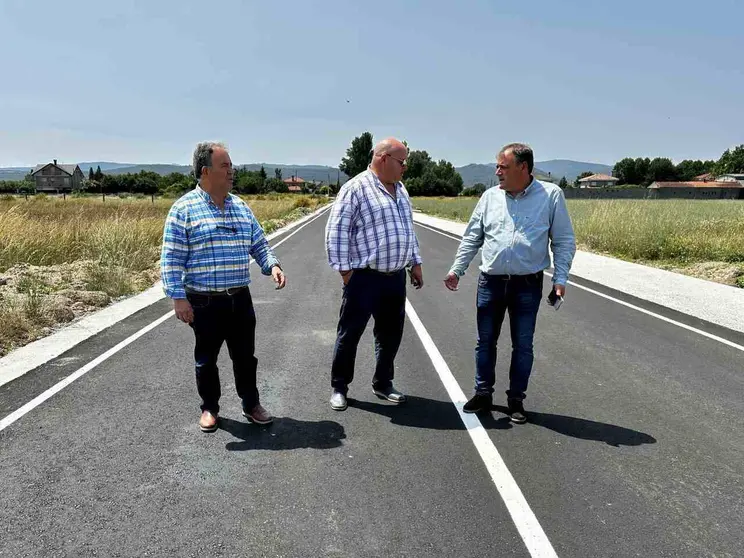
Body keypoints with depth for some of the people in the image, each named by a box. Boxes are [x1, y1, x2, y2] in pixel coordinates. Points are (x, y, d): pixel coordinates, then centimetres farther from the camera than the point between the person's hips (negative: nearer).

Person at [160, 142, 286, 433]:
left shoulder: (241, 207, 8)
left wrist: (272, 265, -4)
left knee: (245, 355, 13)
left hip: (240, 299, 4)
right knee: (206, 358, 12)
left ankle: (251, 404, 30)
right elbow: (172, 258, -9)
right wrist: (178, 297, -13)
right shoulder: (184, 209, -8)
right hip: (204, 301, -4)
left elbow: (259, 244, 15)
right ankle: (210, 408, 30)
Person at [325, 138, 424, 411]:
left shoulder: (400, 190, 14)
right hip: (364, 277, -7)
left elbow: (408, 229, 22)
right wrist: (344, 270, -13)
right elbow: (336, 232, -12)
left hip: (396, 277, 7)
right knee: (350, 334, 5)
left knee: (391, 334, 14)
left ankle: (383, 384, 31)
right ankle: (339, 387, 21)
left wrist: (415, 263, 18)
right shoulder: (355, 188, -10)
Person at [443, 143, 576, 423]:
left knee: (522, 345, 8)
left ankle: (516, 399, 23)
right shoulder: (490, 196, 4)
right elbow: (471, 238, 9)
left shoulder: (551, 195, -3)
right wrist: (457, 269, 2)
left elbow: (564, 241, 0)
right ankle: (483, 393, 27)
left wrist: (560, 278, -8)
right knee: (485, 341, 11)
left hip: (528, 285, -2)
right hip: (490, 282, 3)